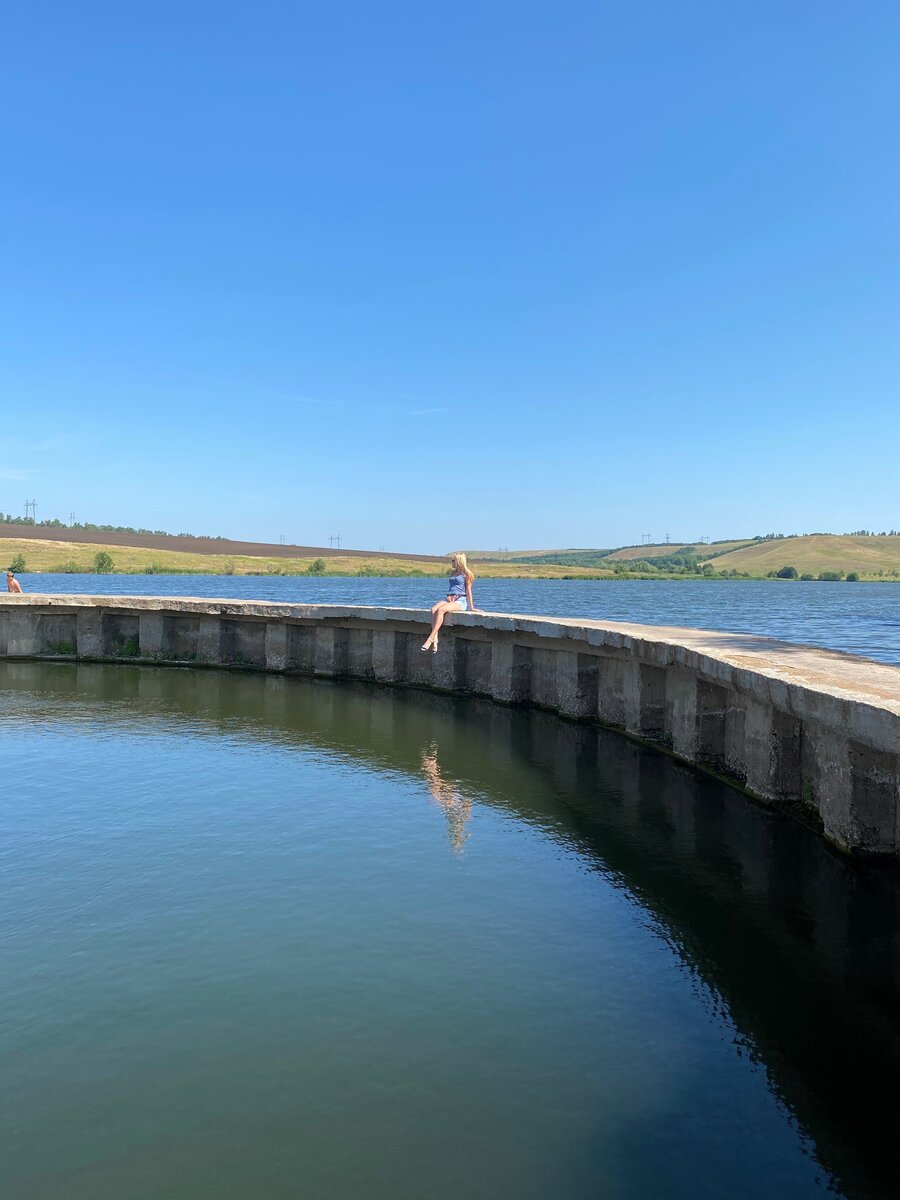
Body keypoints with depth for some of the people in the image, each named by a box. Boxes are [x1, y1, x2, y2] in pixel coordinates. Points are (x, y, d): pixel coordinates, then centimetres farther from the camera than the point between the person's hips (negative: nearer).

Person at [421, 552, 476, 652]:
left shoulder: (466, 573, 2)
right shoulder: (453, 573, 24)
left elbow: (468, 590, -1)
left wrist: (471, 607, -4)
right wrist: (449, 597, 8)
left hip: (461, 600, -7)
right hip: (450, 599, 7)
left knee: (441, 609, -33)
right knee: (433, 609, -25)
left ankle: (430, 638, -37)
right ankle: (435, 639, -36)